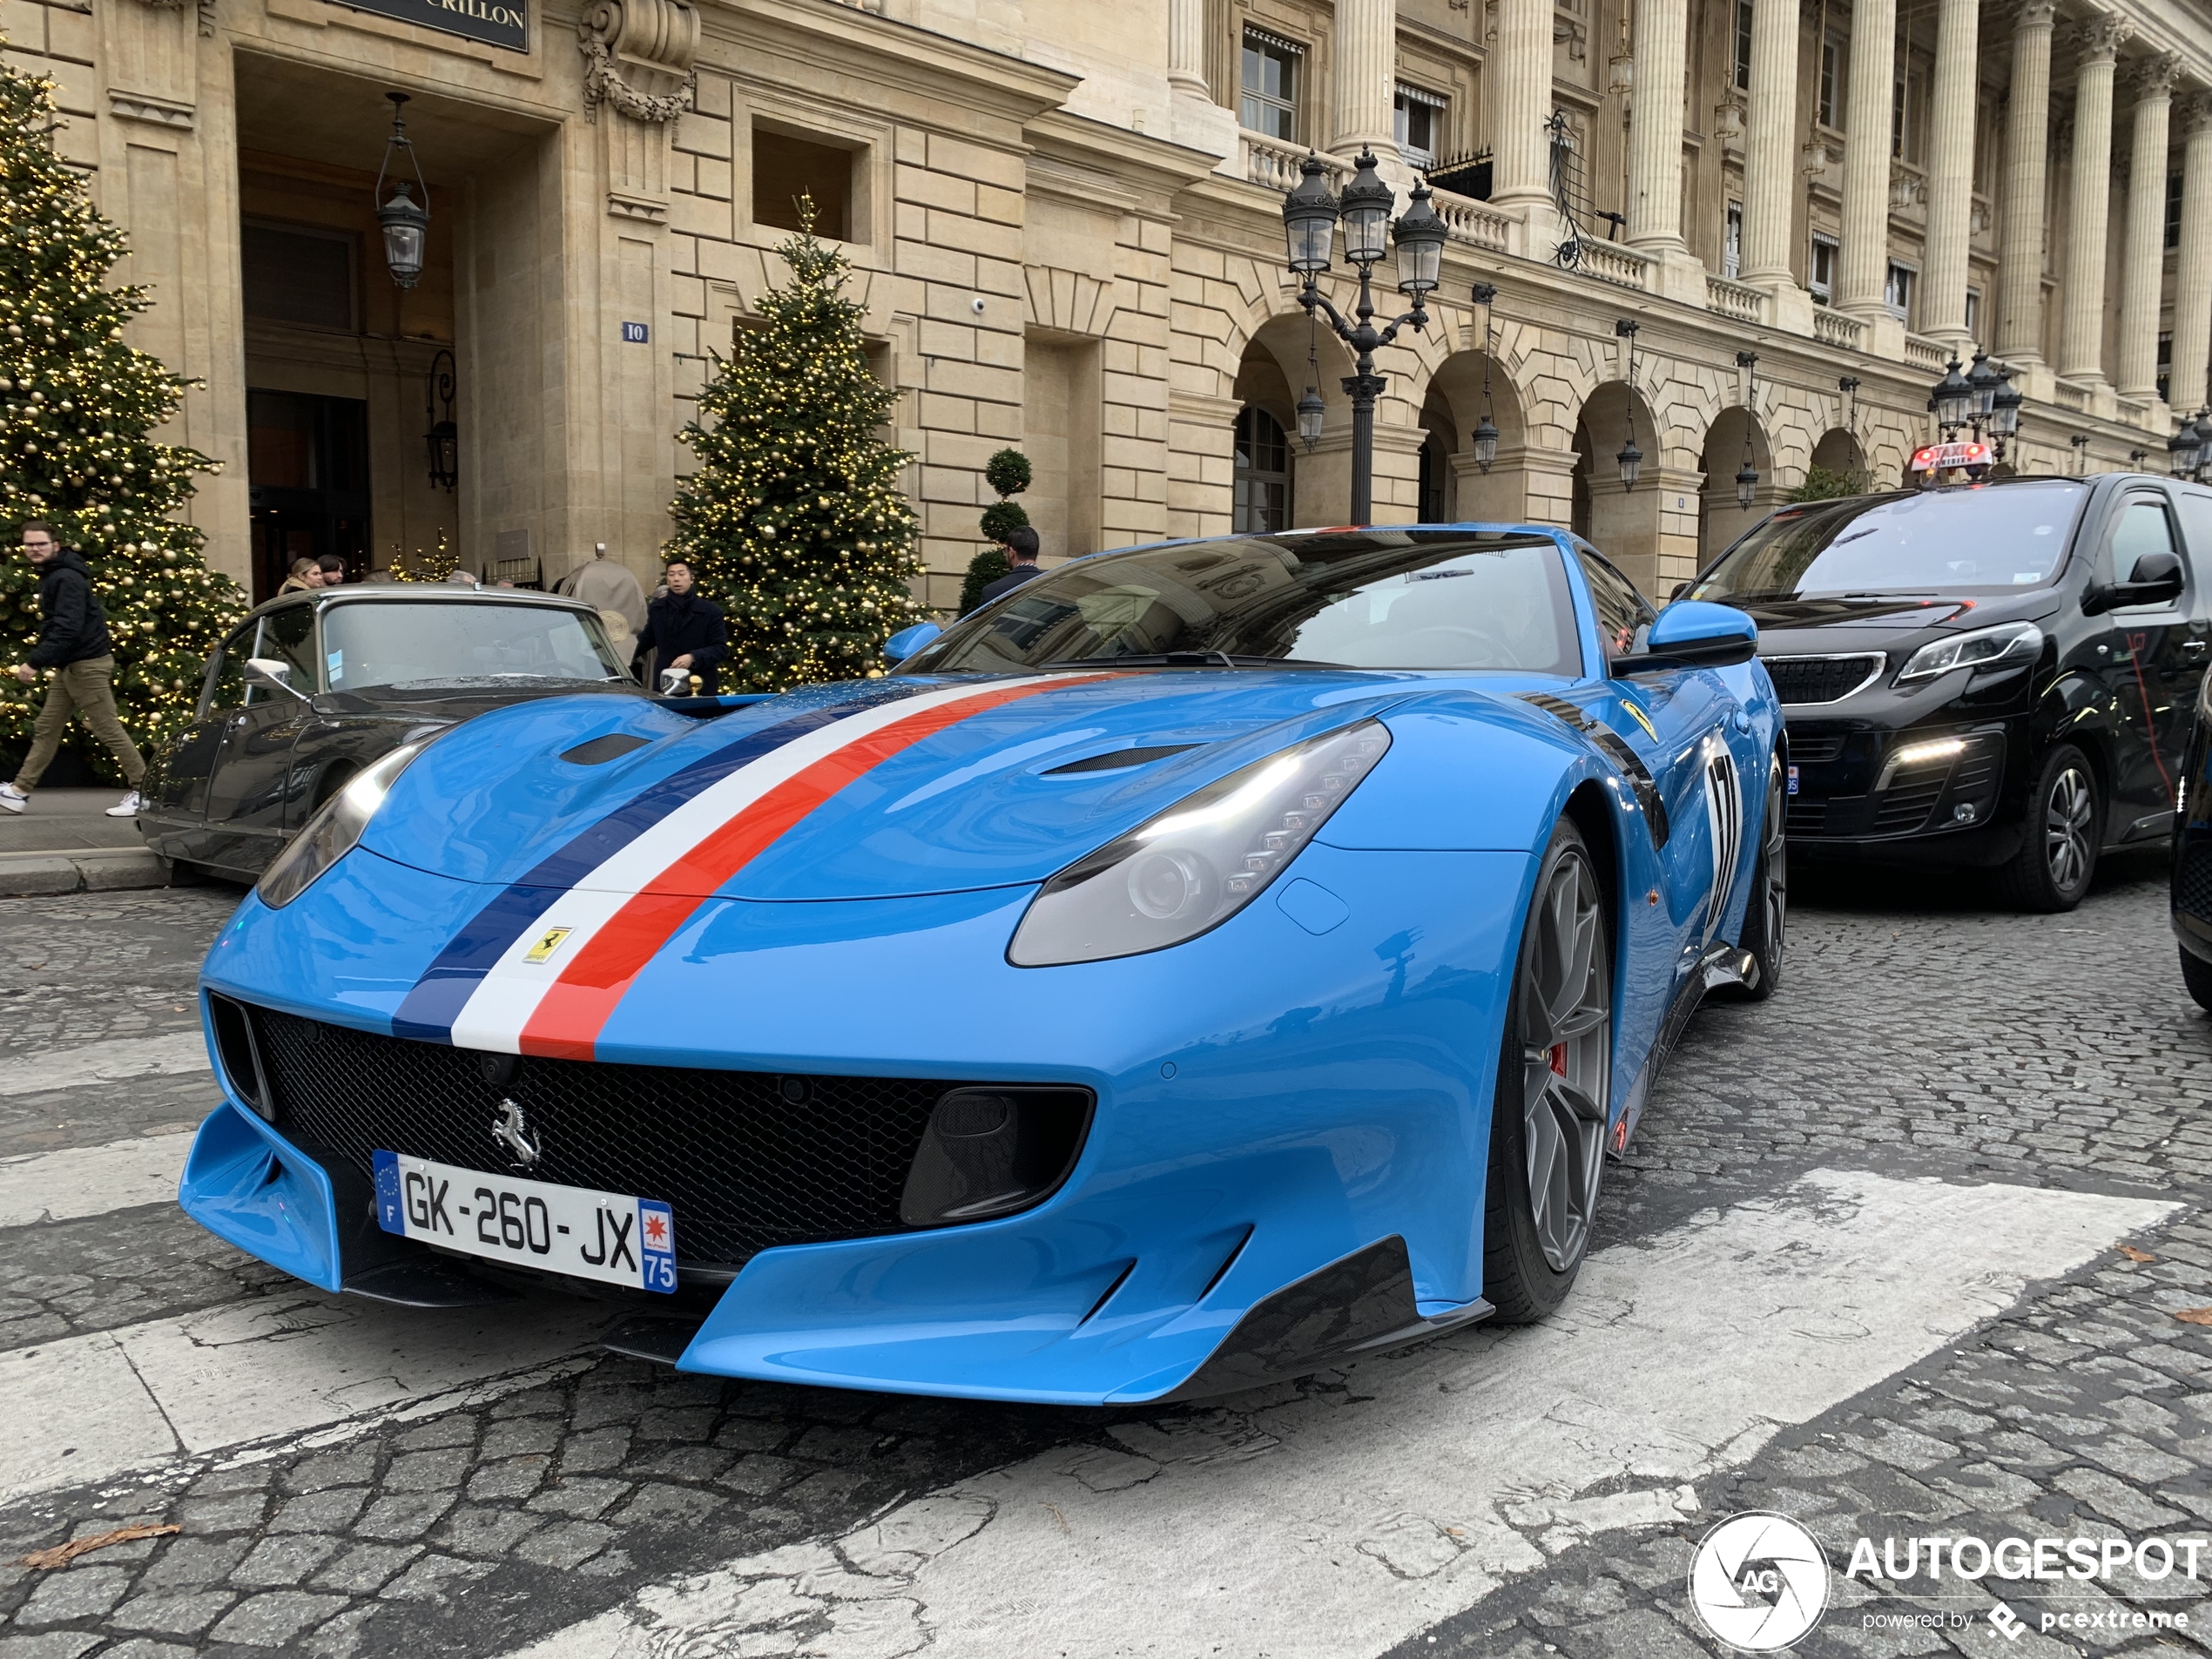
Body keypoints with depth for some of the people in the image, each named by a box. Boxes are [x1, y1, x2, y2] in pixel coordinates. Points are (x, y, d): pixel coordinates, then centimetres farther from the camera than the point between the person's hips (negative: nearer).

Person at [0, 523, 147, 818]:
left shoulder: (67, 579, -16)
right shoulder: (50, 576, 14)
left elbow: (67, 628, -26)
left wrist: (35, 662, -26)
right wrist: (37, 661, 13)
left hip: (88, 664, -10)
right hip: (68, 666, 10)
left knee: (107, 729, -6)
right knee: (46, 729, 12)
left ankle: (143, 790, 0)